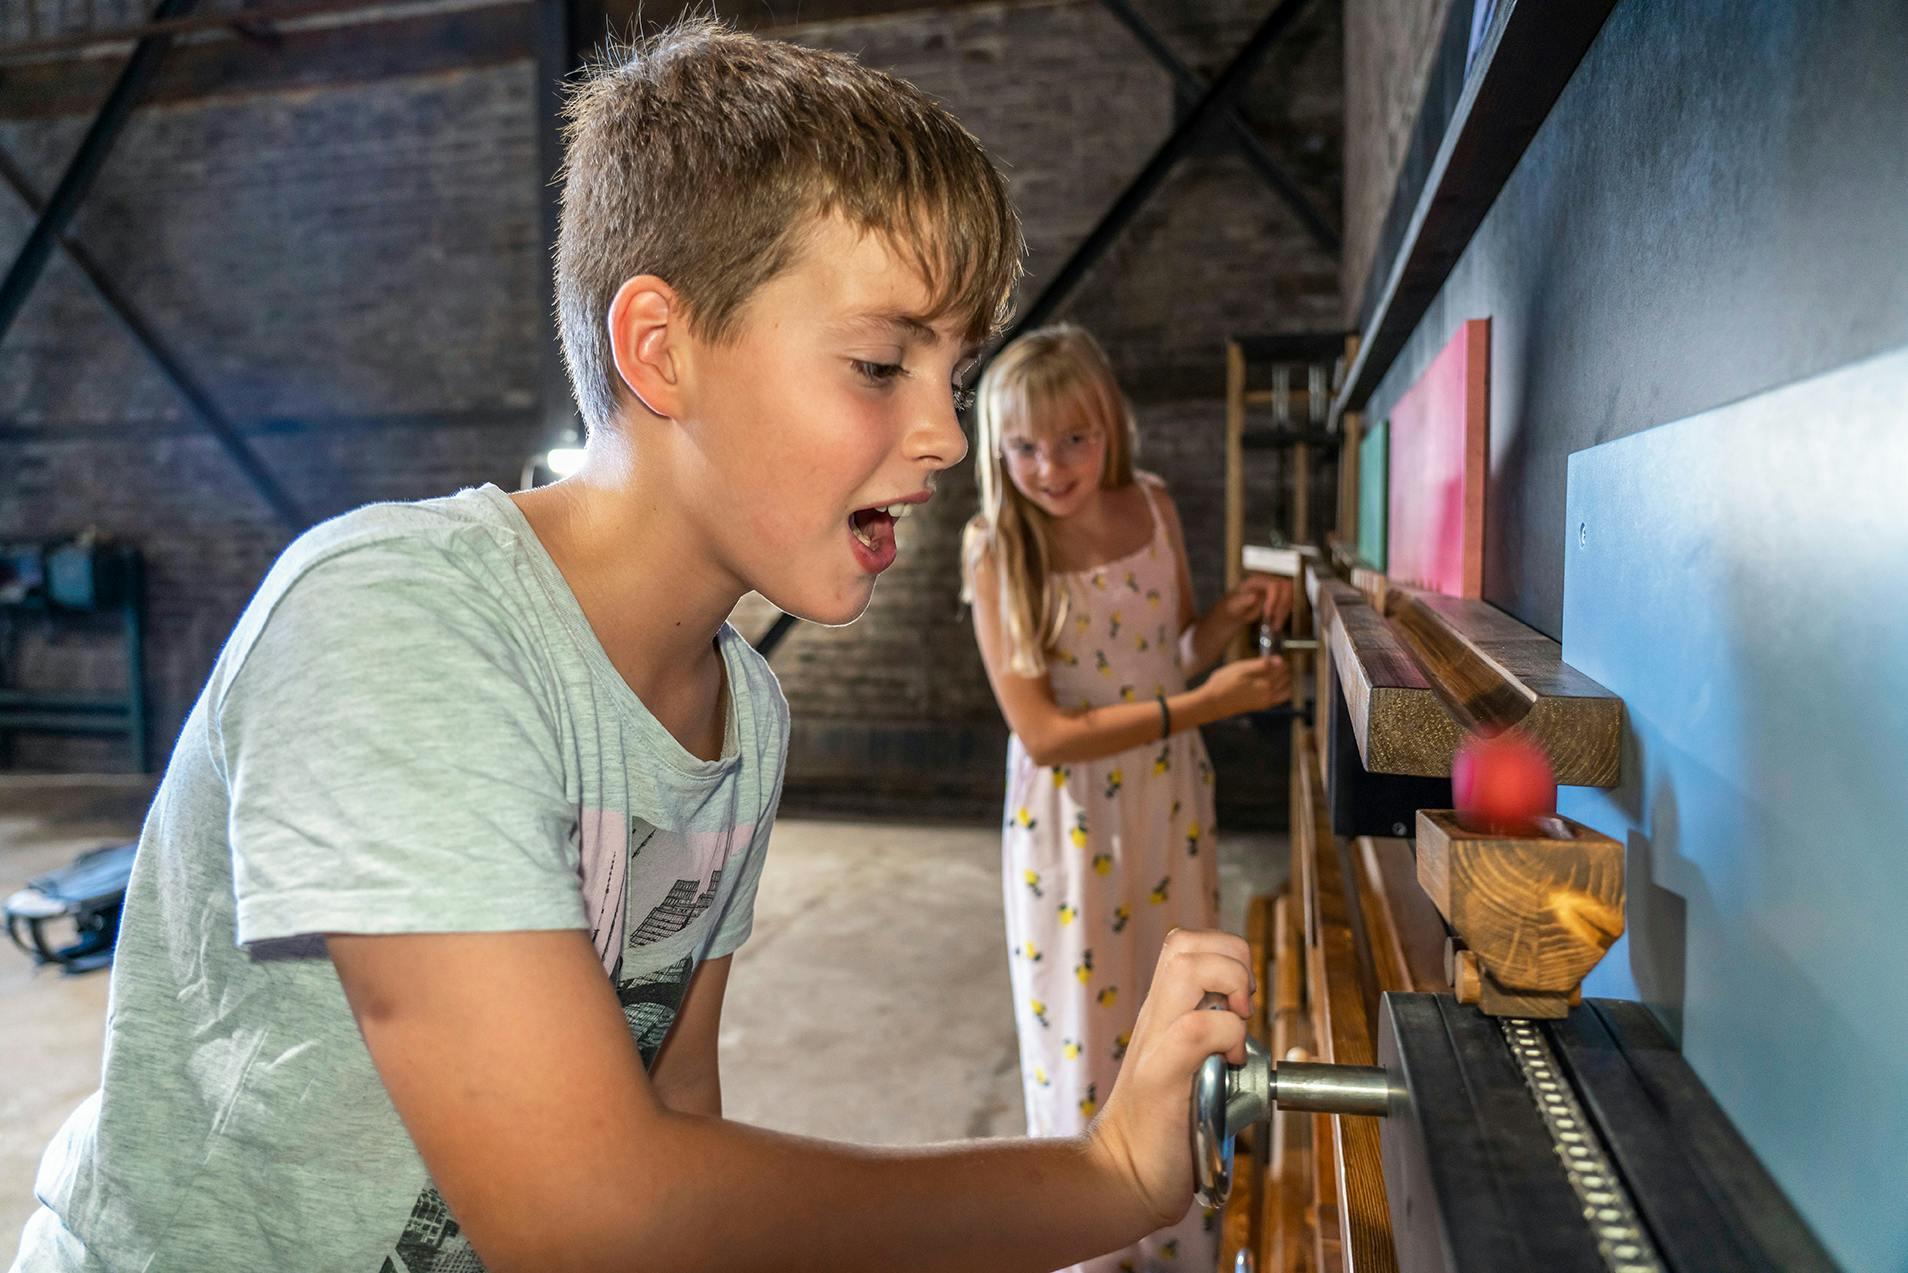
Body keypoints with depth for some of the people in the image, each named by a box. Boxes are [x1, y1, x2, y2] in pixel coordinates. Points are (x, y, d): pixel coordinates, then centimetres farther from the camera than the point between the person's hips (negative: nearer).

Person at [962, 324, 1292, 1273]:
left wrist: (1233, 615, -12)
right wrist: (1206, 704, -26)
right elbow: (1043, 735, -22)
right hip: (1067, 816, -4)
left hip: (1170, 802, 4)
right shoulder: (997, 551, -17)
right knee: (1082, 1033, 9)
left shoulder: (1153, 507, -5)